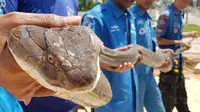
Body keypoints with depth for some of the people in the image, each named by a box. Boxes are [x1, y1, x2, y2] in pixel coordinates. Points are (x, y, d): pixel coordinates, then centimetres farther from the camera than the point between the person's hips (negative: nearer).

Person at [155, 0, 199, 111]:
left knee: (181, 98, 24)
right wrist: (179, 43, -20)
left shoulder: (180, 14, 6)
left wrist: (189, 34, 5)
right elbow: (158, 39, -18)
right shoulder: (166, 15, -19)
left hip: (178, 61, 8)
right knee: (167, 102, 5)